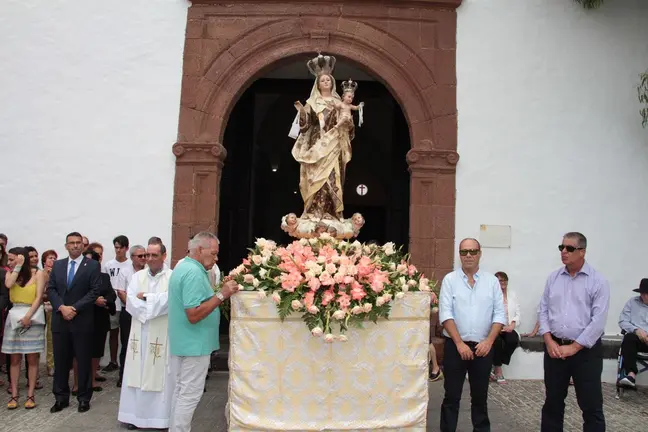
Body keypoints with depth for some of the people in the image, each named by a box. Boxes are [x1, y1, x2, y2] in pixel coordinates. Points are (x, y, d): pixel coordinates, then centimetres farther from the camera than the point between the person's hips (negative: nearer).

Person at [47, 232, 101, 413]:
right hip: (60, 319, 4)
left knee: (84, 361, 4)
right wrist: (61, 307, -11)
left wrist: (75, 308, -16)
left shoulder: (93, 265, -2)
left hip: (82, 321, -4)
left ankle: (84, 398, 15)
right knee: (60, 360, 9)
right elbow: (51, 289, 5)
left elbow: (95, 291, -9)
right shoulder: (57, 265, 11)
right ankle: (61, 397, 21)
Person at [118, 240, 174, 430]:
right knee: (137, 374, 7)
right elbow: (131, 302, -2)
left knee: (160, 374, 2)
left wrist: (145, 297, -9)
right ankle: (135, 414, 17)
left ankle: (160, 416, 11)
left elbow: (168, 301, -18)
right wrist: (154, 304, -13)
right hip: (140, 333, 4)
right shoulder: (137, 276, 9)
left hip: (162, 334, -3)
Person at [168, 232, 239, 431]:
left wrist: (220, 292, 11)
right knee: (190, 394, 0)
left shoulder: (183, 266, 11)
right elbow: (194, 315, -27)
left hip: (183, 342, 10)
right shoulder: (194, 273, -22)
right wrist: (222, 295, -24)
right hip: (194, 344, -10)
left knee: (181, 390, 17)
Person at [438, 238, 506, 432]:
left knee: (480, 396, 12)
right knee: (452, 396, 5)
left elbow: (499, 314, 2)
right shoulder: (450, 279, -1)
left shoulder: (492, 281, 5)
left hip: (483, 347, 2)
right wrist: (460, 343, -14)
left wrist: (489, 341, -9)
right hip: (455, 346, -1)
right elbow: (445, 314, -7)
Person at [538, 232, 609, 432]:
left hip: (586, 350, -4)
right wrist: (549, 341, -4)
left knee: (591, 405, 3)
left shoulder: (597, 281, -7)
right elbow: (543, 310, 8)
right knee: (552, 401, 13)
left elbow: (598, 321, -12)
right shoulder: (553, 278, 6)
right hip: (554, 347, 4)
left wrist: (574, 347, -13)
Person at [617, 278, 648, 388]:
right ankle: (631, 375, -43)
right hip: (637, 337, 1)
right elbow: (622, 321, 5)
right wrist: (636, 330, -13)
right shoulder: (632, 302, 13)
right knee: (629, 338, -34)